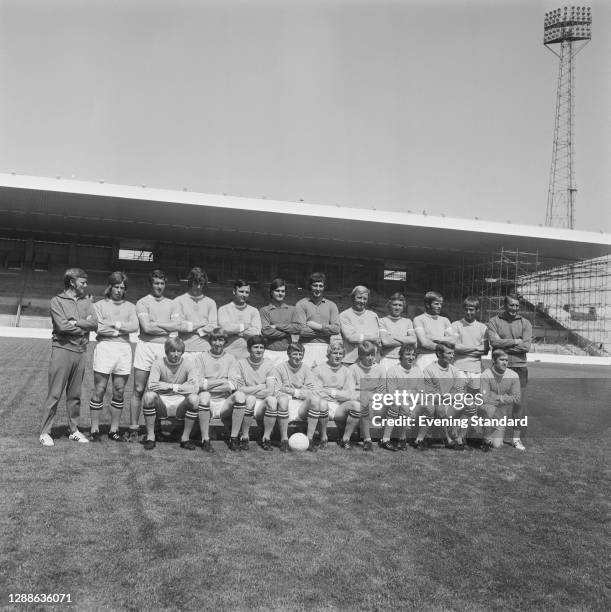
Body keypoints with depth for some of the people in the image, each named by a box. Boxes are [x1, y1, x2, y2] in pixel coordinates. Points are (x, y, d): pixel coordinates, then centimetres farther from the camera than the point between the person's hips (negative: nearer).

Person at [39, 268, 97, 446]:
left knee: (75, 395, 12)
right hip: (62, 350, -4)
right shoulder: (57, 301, -1)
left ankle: (74, 430, 21)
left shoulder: (86, 301, 12)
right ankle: (45, 432, 8)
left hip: (81, 352, 5)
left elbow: (94, 324, 0)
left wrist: (76, 322, -13)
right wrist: (85, 325, -4)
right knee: (54, 394, -1)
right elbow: (62, 326, -14)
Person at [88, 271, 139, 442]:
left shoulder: (130, 306, 15)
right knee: (99, 390, -1)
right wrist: (121, 329, -5)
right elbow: (98, 328, -8)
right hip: (104, 347, -3)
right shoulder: (99, 305, 7)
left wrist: (114, 323, -7)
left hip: (124, 349, 3)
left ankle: (114, 430, 16)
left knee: (119, 392, 6)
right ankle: (95, 430, 8)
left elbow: (134, 326, -1)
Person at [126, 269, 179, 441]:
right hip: (146, 346, -3)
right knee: (139, 389, 0)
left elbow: (177, 325, -1)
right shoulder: (142, 302, 3)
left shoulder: (171, 303, 13)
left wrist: (155, 324, -5)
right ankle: (133, 428, 7)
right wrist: (168, 329, -3)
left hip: (165, 347, 3)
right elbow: (146, 327, -10)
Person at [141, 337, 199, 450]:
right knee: (149, 396, -29)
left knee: (194, 398, -29)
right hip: (161, 405, 0)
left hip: (180, 405, 0)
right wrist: (176, 386, -20)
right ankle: (150, 436, -11)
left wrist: (172, 386, -20)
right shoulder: (158, 363, -4)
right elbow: (150, 386, -20)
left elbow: (194, 388, -18)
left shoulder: (188, 364, -4)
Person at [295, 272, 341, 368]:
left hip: (325, 347, 2)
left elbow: (336, 329, 1)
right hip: (307, 346, -2)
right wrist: (326, 330, -4)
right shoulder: (301, 304, 2)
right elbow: (302, 330, -8)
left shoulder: (331, 305, 12)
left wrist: (318, 326, -7)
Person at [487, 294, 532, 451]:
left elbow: (526, 346, -6)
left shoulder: (525, 323, 7)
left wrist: (504, 345, -9)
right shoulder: (494, 322, 4)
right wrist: (516, 341, -9)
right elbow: (494, 342, -11)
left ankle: (517, 437, 11)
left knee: (519, 403, 1)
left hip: (519, 368, 1)